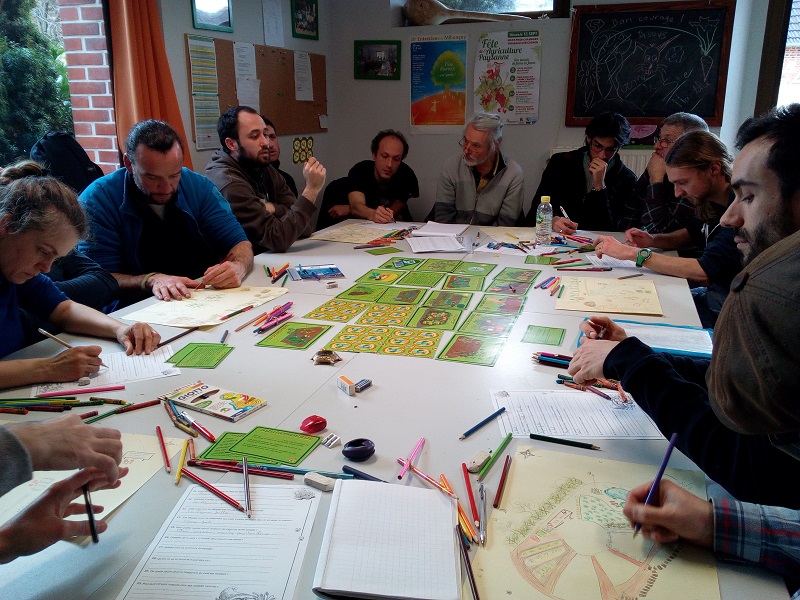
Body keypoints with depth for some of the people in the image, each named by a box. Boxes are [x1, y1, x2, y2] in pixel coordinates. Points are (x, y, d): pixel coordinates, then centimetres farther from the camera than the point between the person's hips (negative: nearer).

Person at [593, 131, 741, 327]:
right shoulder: (709, 201, 4)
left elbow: (705, 272, -31)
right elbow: (692, 233, 24)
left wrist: (633, 253, -27)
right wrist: (653, 240, 2)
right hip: (710, 295, 8)